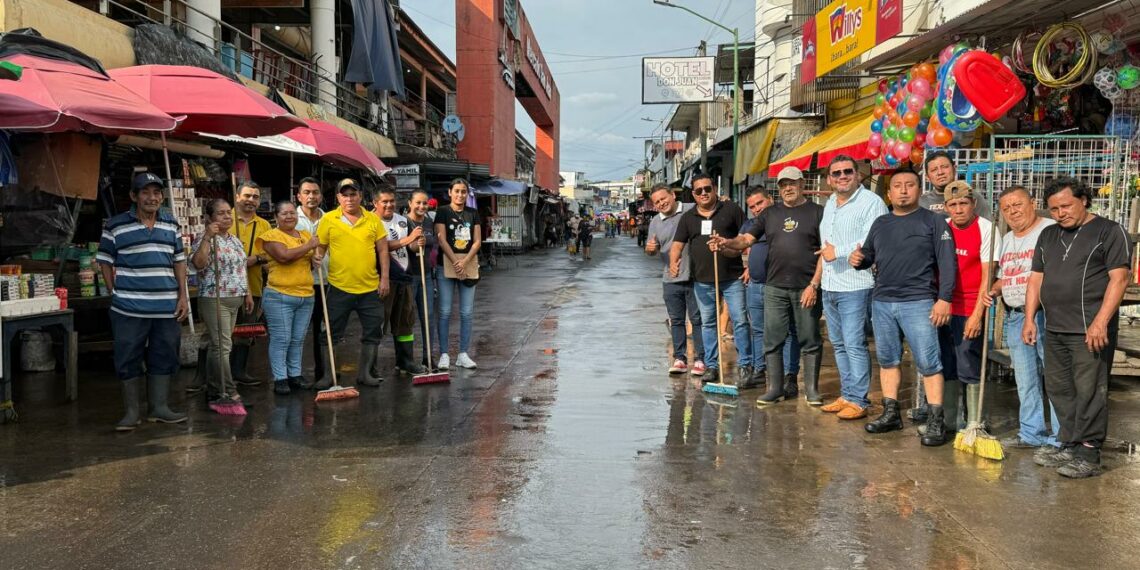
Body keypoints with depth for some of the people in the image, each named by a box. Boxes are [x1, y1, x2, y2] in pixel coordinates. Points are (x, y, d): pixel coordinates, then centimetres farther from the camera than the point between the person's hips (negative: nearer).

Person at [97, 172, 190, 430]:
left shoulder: (171, 224, 10)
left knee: (164, 358, 10)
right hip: (130, 308, -4)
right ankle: (131, 411, 14)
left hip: (167, 307, 4)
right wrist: (117, 293, -5)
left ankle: (158, 407, 22)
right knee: (128, 360, 3)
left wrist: (183, 295, 5)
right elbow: (105, 262, 3)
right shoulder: (115, 225, -3)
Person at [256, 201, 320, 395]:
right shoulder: (271, 236, -5)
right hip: (279, 296, -6)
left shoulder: (306, 235, 14)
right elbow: (284, 256, -22)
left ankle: (295, 375, 21)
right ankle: (280, 379, 2)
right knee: (281, 339, -4)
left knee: (298, 340, 12)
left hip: (306, 296, 6)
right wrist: (308, 246, -11)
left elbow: (312, 261, 25)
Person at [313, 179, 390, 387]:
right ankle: (328, 375, 17)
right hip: (339, 287, -2)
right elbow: (320, 247, 5)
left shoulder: (373, 219, 4)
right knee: (333, 334, 5)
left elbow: (382, 249, 6)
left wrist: (384, 278, 1)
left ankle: (364, 373, 22)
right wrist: (317, 257, -17)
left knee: (372, 332, 8)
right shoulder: (328, 219, 0)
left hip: (370, 287, 2)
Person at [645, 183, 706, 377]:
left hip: (694, 277, -4)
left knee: (698, 319, 3)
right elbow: (652, 250, 17)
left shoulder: (692, 211, -3)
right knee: (676, 321, 11)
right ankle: (679, 359, 19)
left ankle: (700, 359, 10)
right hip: (670, 280, 4)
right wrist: (650, 249, -6)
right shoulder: (655, 222, 10)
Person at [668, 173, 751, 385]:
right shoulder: (687, 217, 9)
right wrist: (673, 262, -16)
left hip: (732, 277, -3)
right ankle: (711, 365, 20)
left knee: (740, 320, -3)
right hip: (702, 280, 3)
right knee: (707, 323, 10)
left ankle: (744, 366, 6)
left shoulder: (731, 210, 1)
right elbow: (677, 244, 3)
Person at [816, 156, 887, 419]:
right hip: (829, 286, 9)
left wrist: (839, 252, -14)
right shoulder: (830, 204, 18)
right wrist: (817, 280, 20)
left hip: (855, 286, -8)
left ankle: (858, 401, 0)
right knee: (839, 344, 13)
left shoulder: (871, 202, -9)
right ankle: (846, 396, 21)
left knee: (854, 344, -7)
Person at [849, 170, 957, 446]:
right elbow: (868, 255, 23)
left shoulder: (933, 221, 0)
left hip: (918, 302, -5)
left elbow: (947, 262, -6)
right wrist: (858, 259, -1)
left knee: (928, 363, -6)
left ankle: (935, 421, 0)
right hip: (881, 302, 6)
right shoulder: (880, 223, 15)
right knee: (887, 360, 12)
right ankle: (891, 414, 22)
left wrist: (944, 298, -14)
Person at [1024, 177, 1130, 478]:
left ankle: (1089, 455, 2)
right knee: (1059, 389, 11)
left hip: (1090, 330, -7)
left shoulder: (1109, 232, -2)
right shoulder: (1048, 236, 17)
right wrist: (1029, 319, 9)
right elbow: (1036, 279, 18)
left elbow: (1118, 278, -10)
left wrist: (1100, 322, -18)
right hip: (1055, 329, 7)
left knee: (1089, 392, -5)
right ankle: (1069, 446, 21)